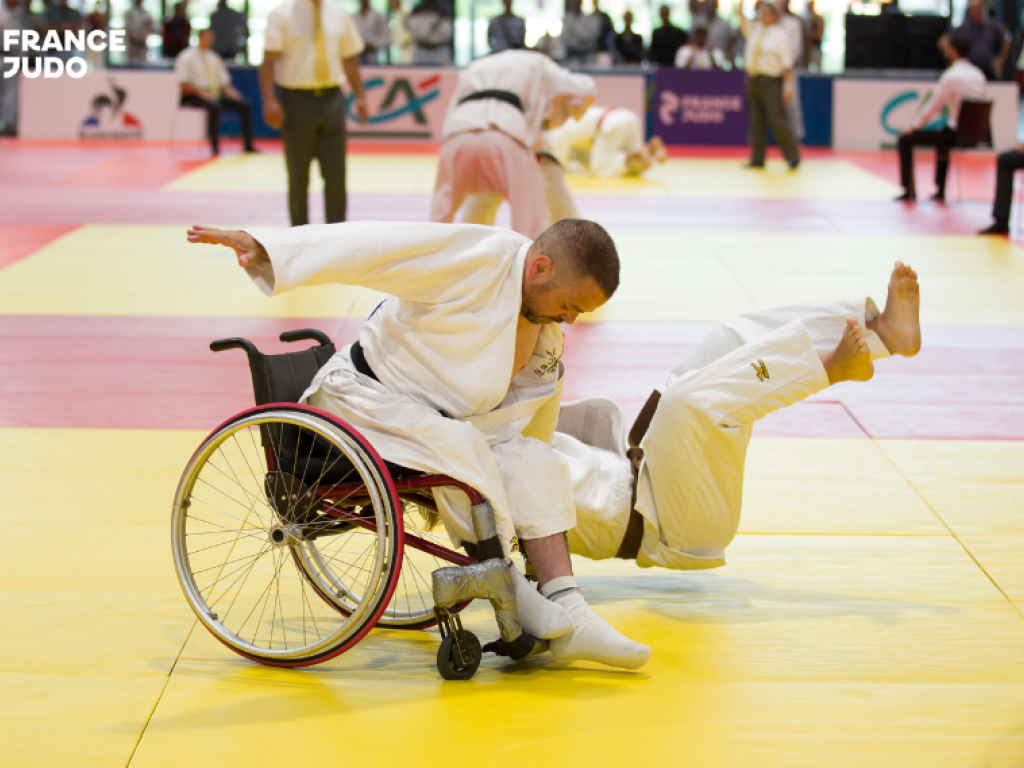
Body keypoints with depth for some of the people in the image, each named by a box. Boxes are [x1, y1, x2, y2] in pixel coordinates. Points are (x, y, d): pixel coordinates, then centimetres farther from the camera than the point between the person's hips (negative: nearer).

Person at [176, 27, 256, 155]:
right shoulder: (187, 57, 0)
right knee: (214, 106, -40)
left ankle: (248, 145, -11)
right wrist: (200, 92, -20)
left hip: (216, 94, 7)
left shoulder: (213, 58, 21)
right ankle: (214, 146, -37)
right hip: (195, 96, -7)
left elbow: (223, 80, 20)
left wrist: (228, 90, -2)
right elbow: (184, 84, -8)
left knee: (245, 106, -12)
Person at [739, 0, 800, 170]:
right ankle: (757, 159, 13)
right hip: (753, 79, 7)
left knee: (778, 121, -7)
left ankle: (793, 158, 1)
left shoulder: (779, 35, -7)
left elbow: (787, 63, -10)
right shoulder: (754, 29, 11)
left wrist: (788, 86, -14)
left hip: (771, 81, -7)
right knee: (756, 121, 8)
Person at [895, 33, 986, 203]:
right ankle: (940, 191, 43)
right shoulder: (979, 75, 8)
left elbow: (934, 108, -10)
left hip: (956, 133, -8)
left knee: (905, 140, 4)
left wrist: (914, 125, 5)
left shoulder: (951, 76, -14)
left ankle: (909, 191, 2)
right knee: (942, 139, 41)